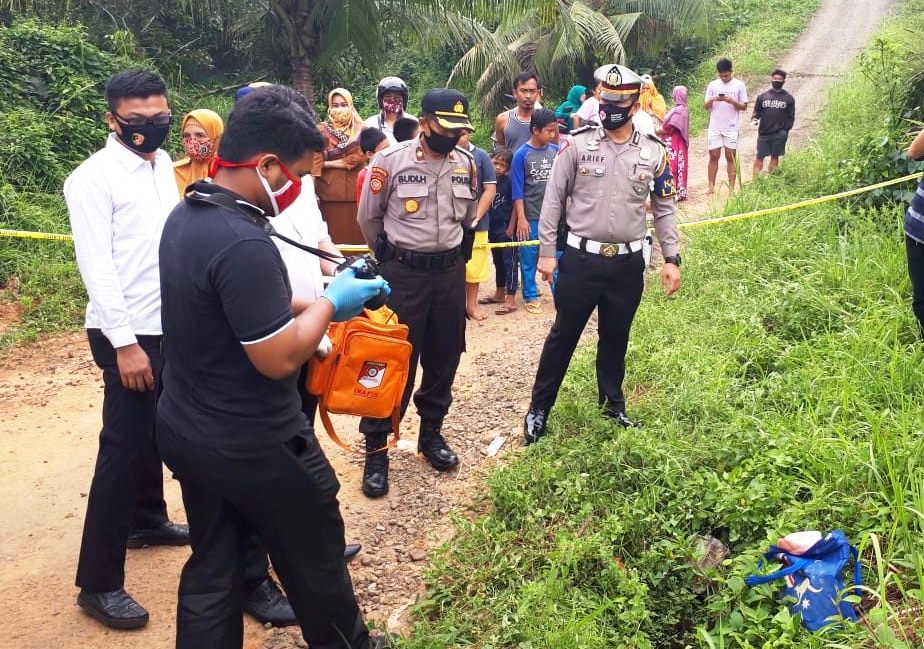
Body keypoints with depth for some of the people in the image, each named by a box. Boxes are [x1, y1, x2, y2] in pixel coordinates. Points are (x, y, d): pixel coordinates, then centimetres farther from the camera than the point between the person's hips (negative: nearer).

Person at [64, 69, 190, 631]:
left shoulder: (164, 164, 9)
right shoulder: (95, 177, -13)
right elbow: (96, 265, -17)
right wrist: (125, 343, -20)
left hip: (171, 323, 8)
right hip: (129, 332, -7)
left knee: (154, 431, 20)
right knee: (125, 445, -4)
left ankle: (148, 518, 40)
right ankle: (99, 582, 5)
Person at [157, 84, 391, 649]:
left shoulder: (185, 216, 2)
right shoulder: (244, 242, -29)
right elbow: (279, 358, -26)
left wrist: (311, 304, 8)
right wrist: (330, 302, -11)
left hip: (186, 433, 9)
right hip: (254, 449, -8)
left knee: (211, 570, 19)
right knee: (315, 558, 16)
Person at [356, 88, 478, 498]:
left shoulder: (466, 164, 1)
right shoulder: (390, 161, -12)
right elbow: (368, 217, 2)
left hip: (450, 271, 4)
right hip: (402, 273, -4)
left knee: (444, 357, 12)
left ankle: (431, 433, 31)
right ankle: (376, 449, 11)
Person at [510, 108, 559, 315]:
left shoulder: (556, 151, 1)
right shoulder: (522, 155, -8)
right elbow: (517, 191, -7)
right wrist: (521, 219, -10)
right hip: (532, 217, -3)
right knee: (529, 258, 8)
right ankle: (530, 297, 20)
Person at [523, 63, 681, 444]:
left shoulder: (654, 152, 2)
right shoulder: (577, 145, -4)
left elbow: (664, 209, 9)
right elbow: (554, 199, -1)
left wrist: (671, 258, 5)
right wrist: (546, 252, -4)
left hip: (628, 263, 2)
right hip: (581, 259, -2)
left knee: (616, 337, 16)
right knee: (563, 335, 7)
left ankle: (613, 404, 34)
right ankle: (539, 408, 20)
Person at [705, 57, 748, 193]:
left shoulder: (739, 85, 1)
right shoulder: (712, 85, 6)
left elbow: (744, 106, 2)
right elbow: (706, 106, 7)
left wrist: (733, 102, -17)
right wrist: (712, 99, -14)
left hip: (731, 127, -1)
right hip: (714, 127, 1)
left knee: (731, 157, 1)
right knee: (714, 156, 2)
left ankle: (731, 187, 3)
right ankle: (711, 186, 6)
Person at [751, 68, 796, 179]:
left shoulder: (789, 98, 4)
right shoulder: (762, 96, 6)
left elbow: (791, 117, 5)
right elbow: (757, 111, 10)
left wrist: (785, 131, -4)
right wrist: (754, 118, -12)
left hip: (779, 135, -1)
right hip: (763, 133, 1)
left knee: (775, 157, 6)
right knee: (759, 157, 0)